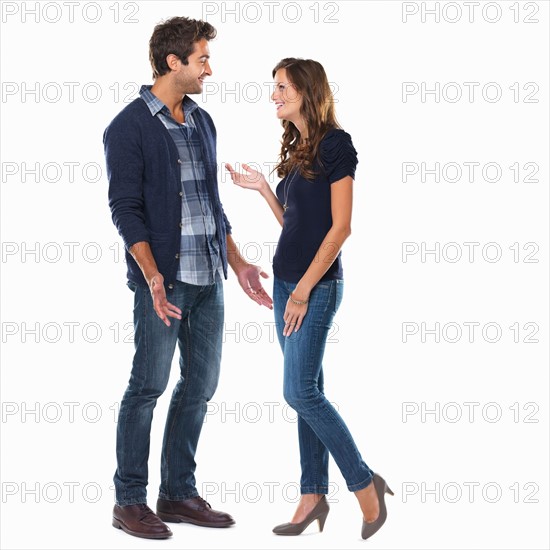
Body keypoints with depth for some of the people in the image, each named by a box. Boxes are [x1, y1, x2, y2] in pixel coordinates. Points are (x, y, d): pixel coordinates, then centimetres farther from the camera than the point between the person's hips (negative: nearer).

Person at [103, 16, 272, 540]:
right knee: (148, 386, -2)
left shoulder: (202, 122, 14)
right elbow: (125, 208, -12)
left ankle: (178, 494, 21)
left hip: (208, 279, 7)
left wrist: (239, 265, 16)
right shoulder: (129, 127, -8)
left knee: (200, 385, 10)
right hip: (164, 280, -7)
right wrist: (152, 276, -22)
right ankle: (130, 501, 10)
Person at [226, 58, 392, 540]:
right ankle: (314, 495, 14)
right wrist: (262, 188, 7)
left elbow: (340, 227, -15)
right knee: (308, 391, 9)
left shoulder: (335, 144, -11)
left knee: (301, 392, -9)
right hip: (286, 279, 8)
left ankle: (365, 483, 4)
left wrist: (305, 288, -17)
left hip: (317, 284, -8)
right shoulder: (296, 148, 13)